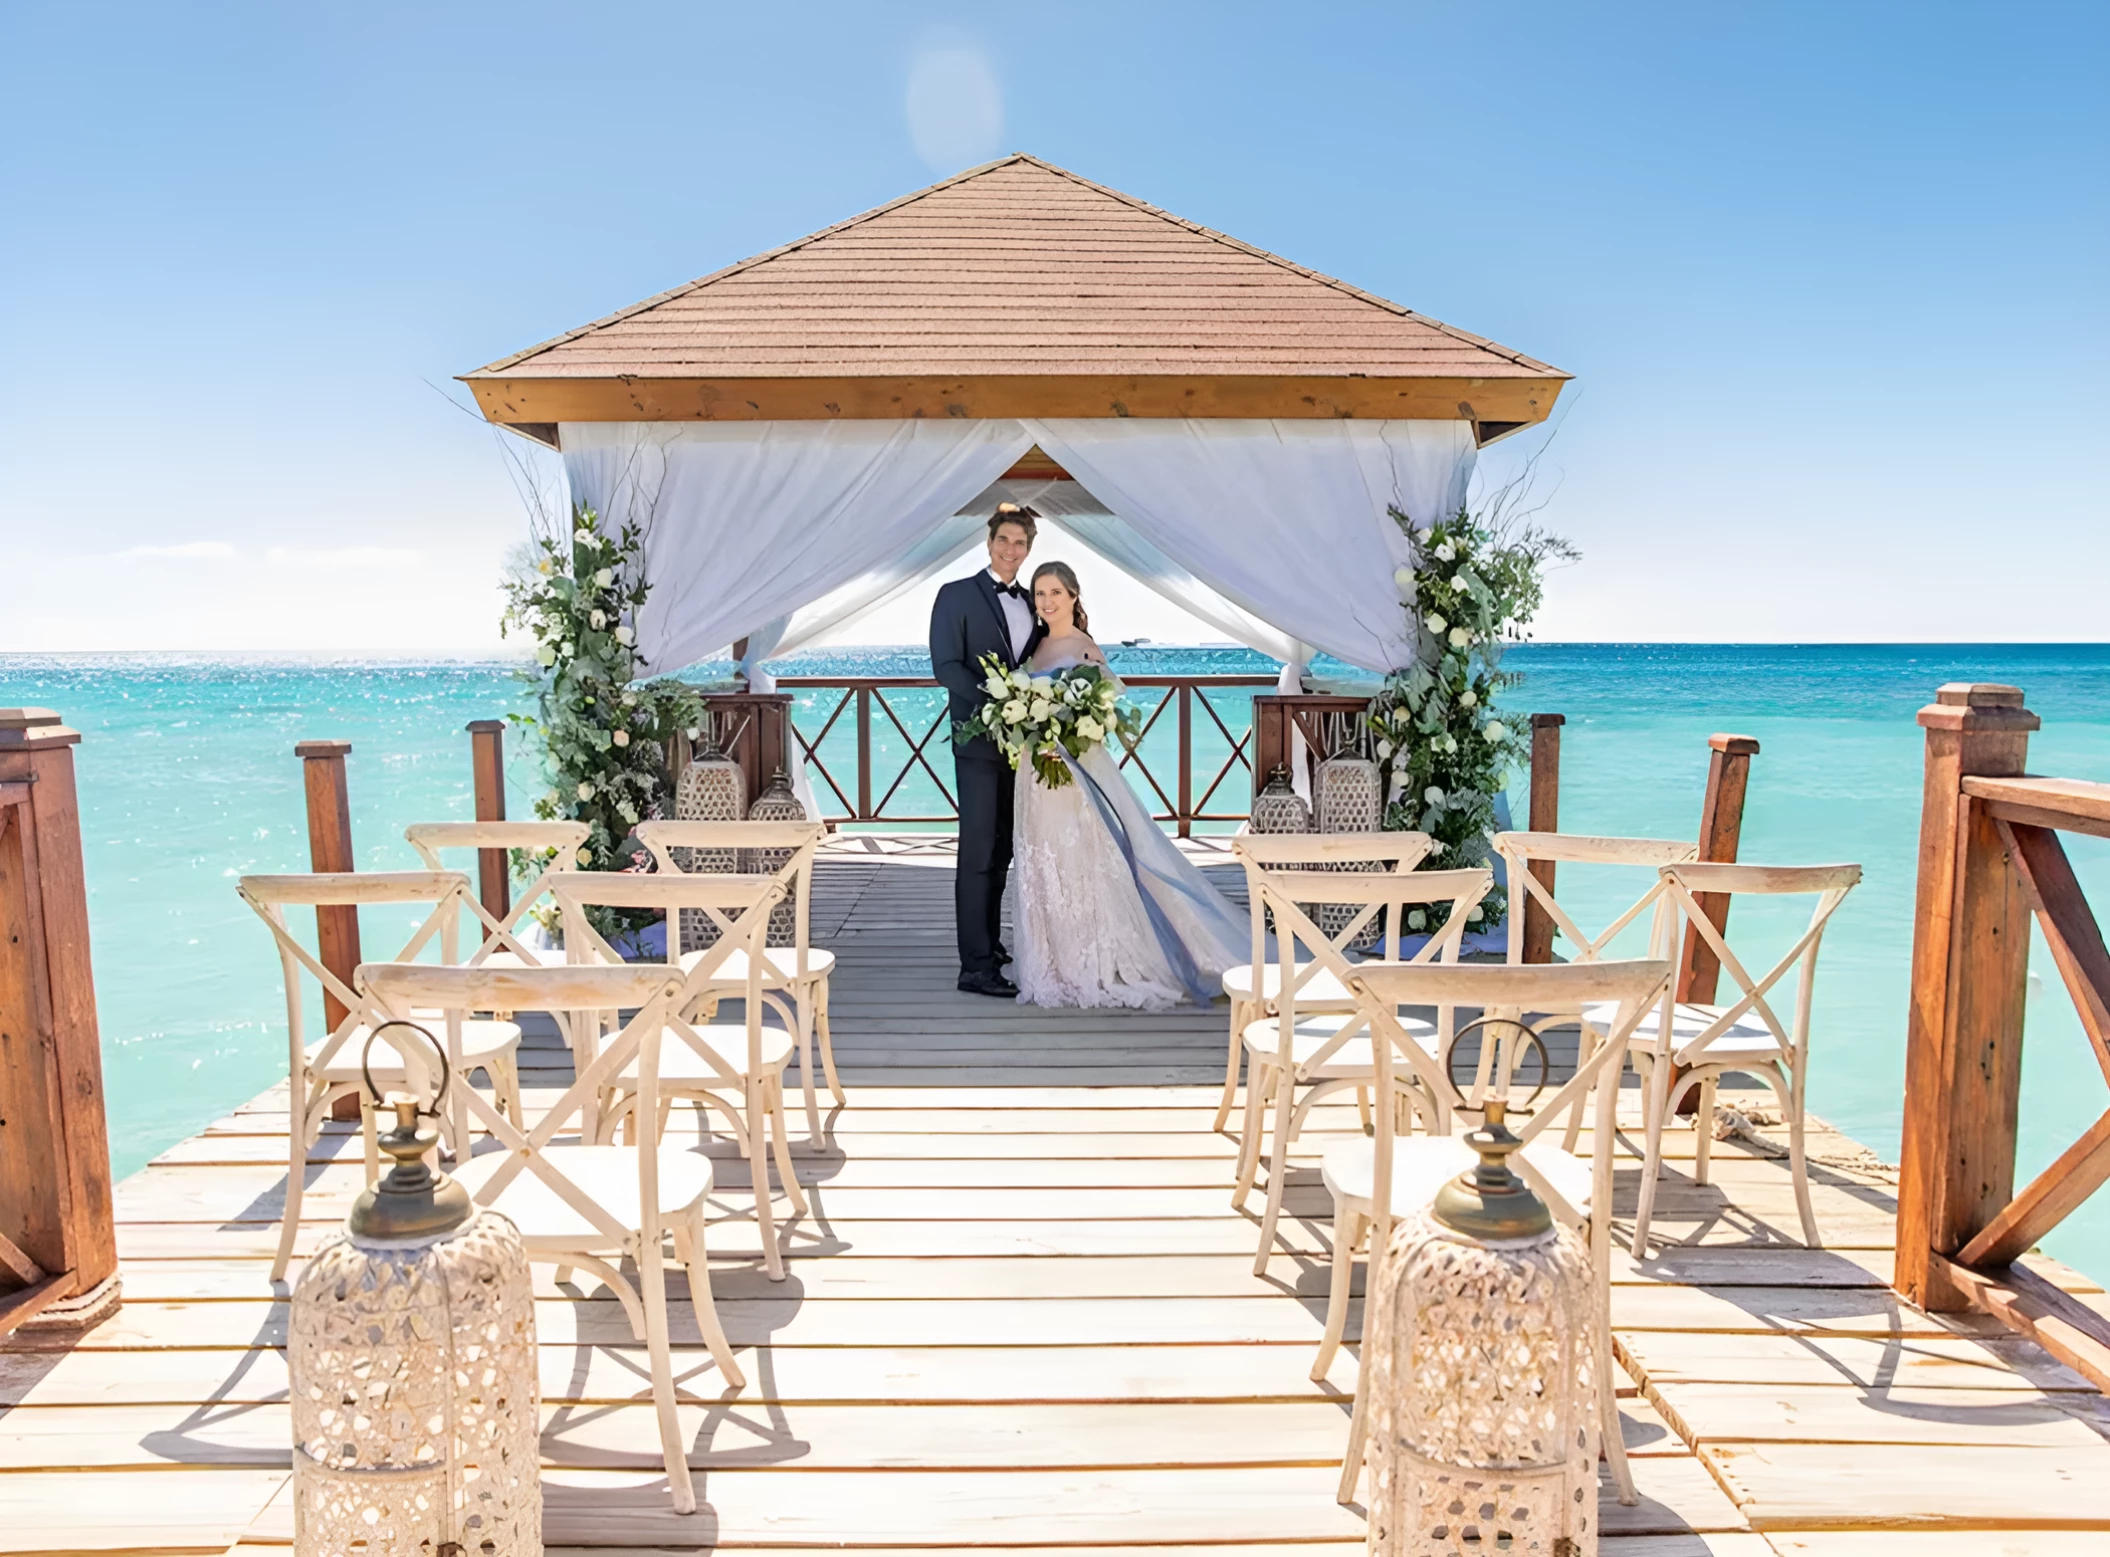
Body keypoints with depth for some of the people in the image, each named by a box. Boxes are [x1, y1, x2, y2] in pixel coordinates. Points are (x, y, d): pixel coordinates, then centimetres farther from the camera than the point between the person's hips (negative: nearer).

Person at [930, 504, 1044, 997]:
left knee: (1002, 851, 13)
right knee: (978, 853, -7)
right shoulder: (957, 595, -3)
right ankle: (976, 967, -5)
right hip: (979, 741, -6)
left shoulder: (1030, 603, 15)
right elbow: (946, 666, -12)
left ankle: (990, 946, 24)